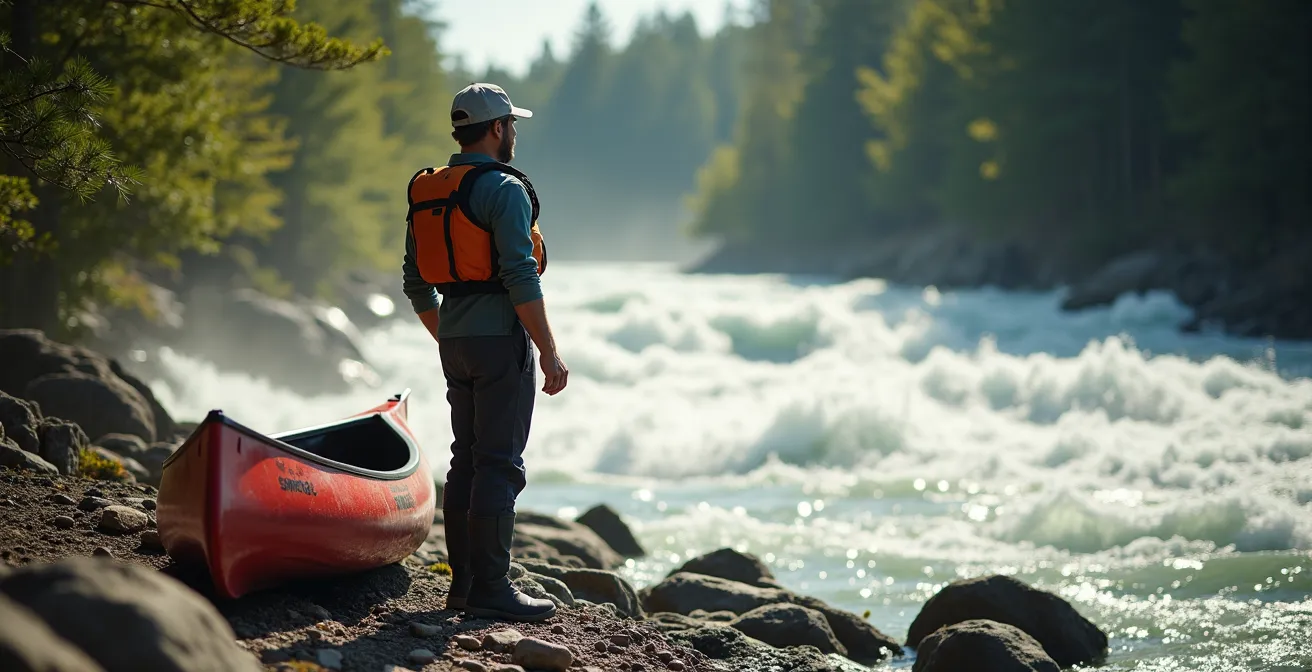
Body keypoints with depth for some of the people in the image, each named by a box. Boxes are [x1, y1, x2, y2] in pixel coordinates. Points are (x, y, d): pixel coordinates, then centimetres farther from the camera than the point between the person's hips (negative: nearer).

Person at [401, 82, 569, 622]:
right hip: (501, 339, -8)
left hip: (455, 344, 8)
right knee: (499, 464, -6)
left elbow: (415, 284, 17)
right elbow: (521, 279, -18)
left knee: (468, 460, 13)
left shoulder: (426, 192, 13)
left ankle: (464, 581, 16)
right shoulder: (503, 189, -12)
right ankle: (490, 589, -6)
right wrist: (549, 353, -15)